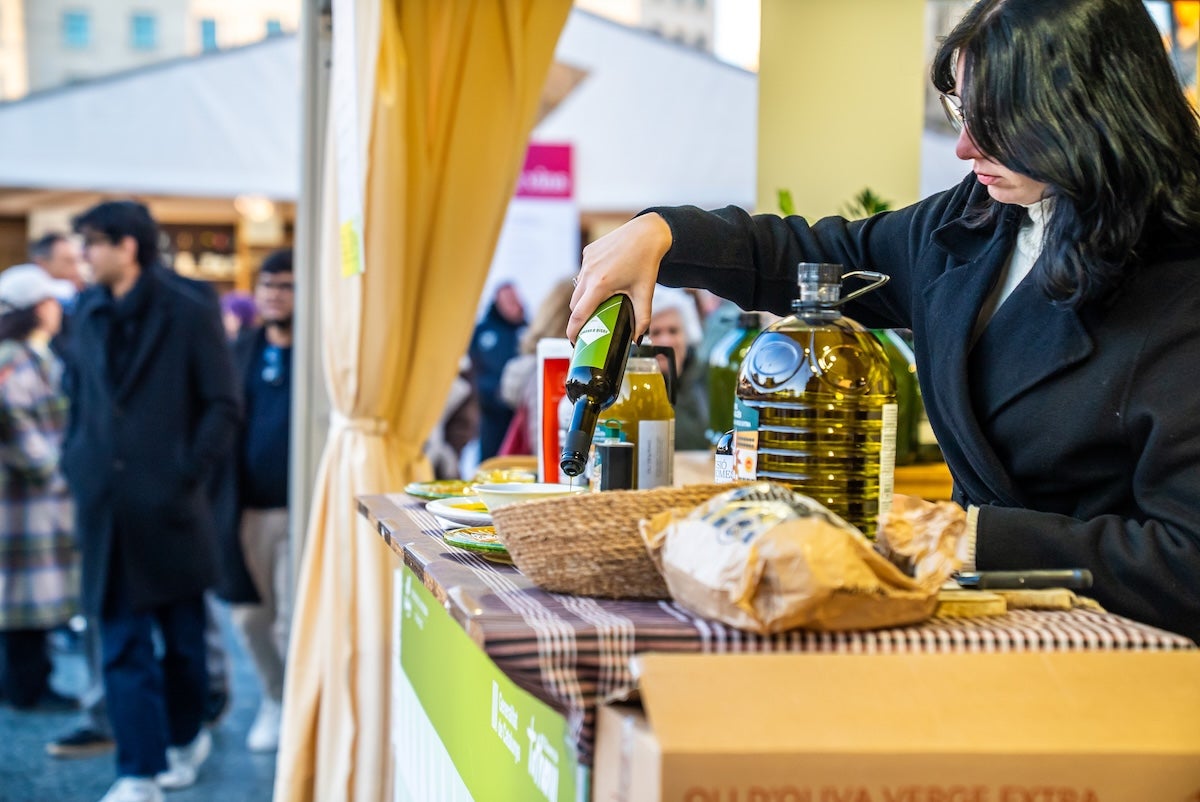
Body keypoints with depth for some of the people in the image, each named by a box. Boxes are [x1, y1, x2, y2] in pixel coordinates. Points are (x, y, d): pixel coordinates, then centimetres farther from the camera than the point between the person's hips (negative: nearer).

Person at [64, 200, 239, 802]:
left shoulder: (189, 310, -7)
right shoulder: (89, 313, 8)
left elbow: (222, 405, -7)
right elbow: (82, 397, 17)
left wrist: (187, 472, -13)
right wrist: (76, 463, 5)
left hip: (167, 505, -4)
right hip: (109, 505, 4)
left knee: (181, 635, 14)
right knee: (123, 645, 2)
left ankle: (184, 737, 35)